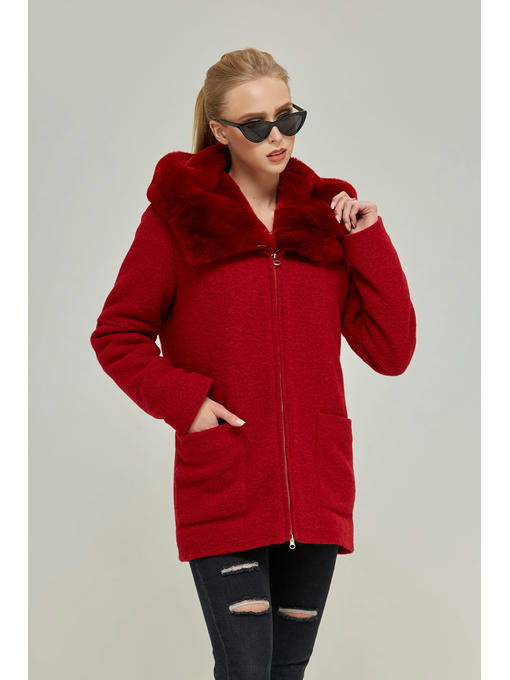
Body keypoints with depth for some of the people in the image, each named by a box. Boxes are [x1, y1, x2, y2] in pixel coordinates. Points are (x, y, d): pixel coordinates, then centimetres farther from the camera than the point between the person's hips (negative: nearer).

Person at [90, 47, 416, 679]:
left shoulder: (327, 217, 8)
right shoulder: (179, 213, 0)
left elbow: (392, 351, 3)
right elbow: (117, 335, 4)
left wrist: (369, 241, -3)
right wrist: (181, 399, -10)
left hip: (316, 495, 4)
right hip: (223, 495, -3)